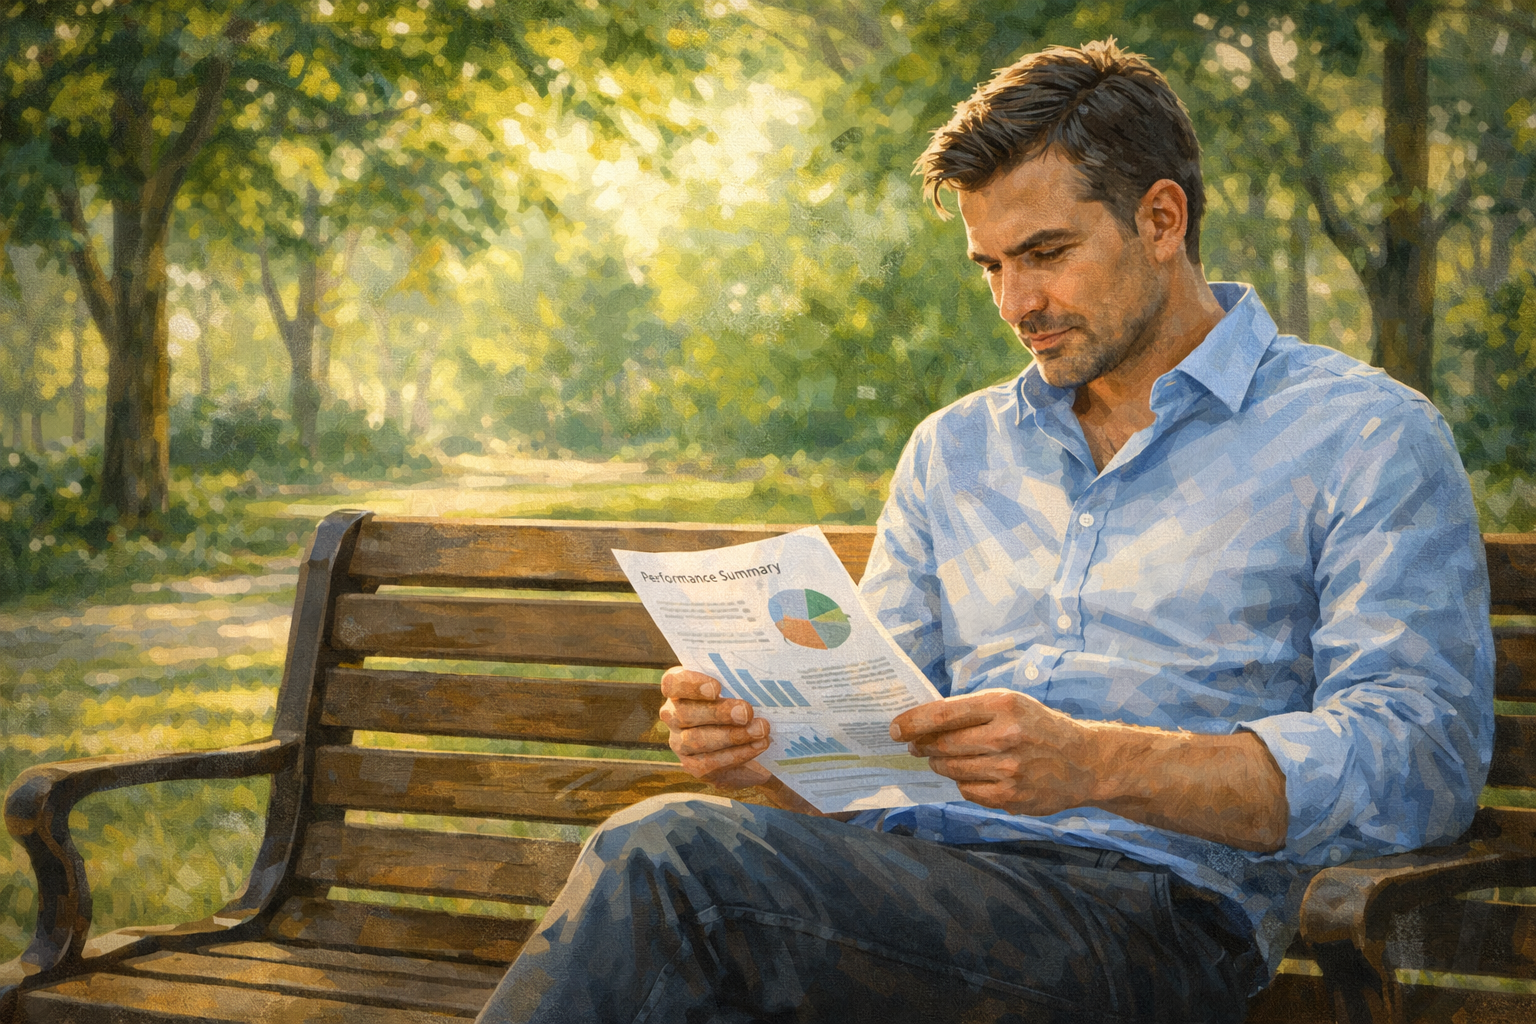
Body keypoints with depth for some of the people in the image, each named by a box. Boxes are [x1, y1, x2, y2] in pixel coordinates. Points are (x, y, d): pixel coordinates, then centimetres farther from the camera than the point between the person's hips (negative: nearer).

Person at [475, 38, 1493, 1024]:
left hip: (1158, 905, -5)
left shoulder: (1366, 437, 5)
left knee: (671, 858, -29)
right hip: (924, 875, 5)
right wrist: (760, 742, -4)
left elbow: (1426, 754, -8)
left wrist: (1099, 765, -20)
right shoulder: (954, 450, 24)